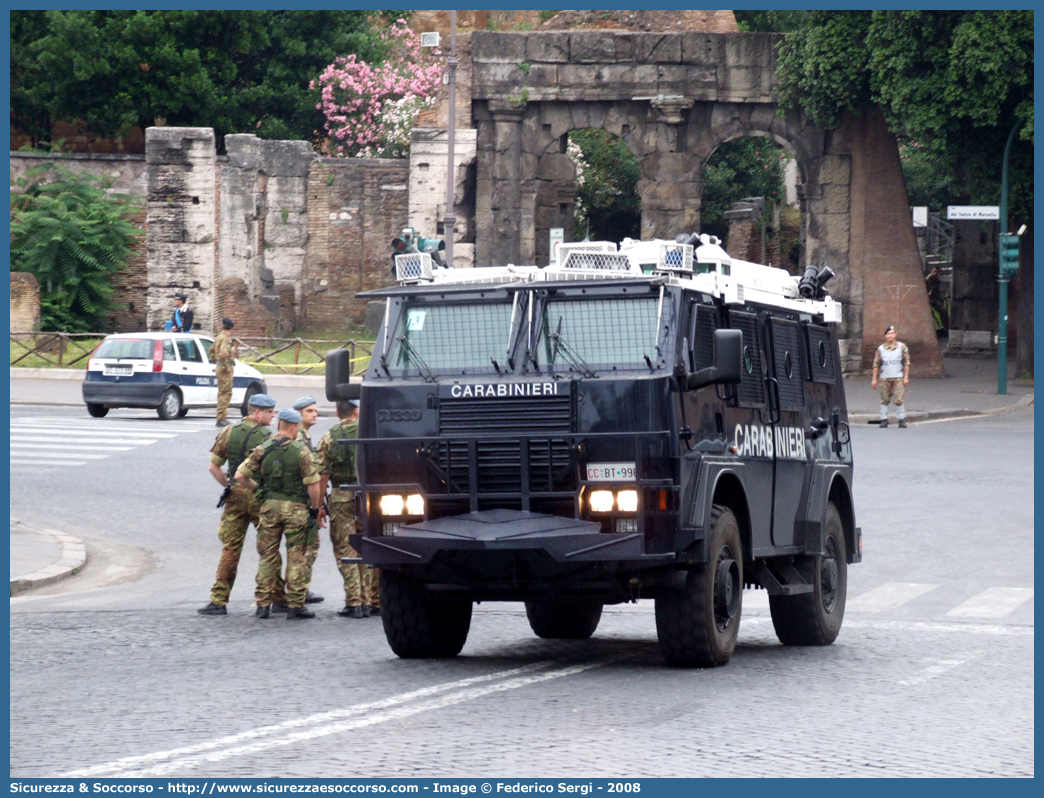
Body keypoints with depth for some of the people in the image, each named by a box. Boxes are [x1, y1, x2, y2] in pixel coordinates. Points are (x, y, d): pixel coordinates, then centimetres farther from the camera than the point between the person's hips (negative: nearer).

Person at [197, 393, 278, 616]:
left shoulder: (229, 432, 4)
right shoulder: (268, 438, -8)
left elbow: (213, 467, 4)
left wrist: (228, 486, 12)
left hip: (235, 496, 3)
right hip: (260, 497, -3)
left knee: (230, 548, 6)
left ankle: (218, 601, 1)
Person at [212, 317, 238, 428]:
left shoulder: (219, 337, 15)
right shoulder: (225, 338, -16)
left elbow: (212, 350, 29)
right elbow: (223, 353, -30)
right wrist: (226, 367, -21)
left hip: (220, 367, 10)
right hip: (226, 368, -10)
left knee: (222, 393, 16)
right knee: (225, 393, -9)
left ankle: (222, 418, 21)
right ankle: (221, 418, -12)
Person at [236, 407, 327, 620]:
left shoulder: (263, 449, 0)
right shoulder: (301, 451, -9)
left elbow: (240, 475, -2)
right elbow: (312, 484, -12)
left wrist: (257, 488, 15)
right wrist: (315, 508, 2)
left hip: (269, 506, 3)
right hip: (296, 507, -3)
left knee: (267, 556, 12)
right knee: (297, 557, 4)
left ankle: (263, 604, 11)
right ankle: (295, 605, 2)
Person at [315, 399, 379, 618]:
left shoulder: (329, 437, 0)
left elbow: (322, 475, -3)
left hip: (341, 496, -1)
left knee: (345, 550, 3)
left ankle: (354, 602, -4)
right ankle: (373, 601, 9)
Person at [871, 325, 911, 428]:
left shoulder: (902, 347, 5)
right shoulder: (881, 349, 6)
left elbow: (906, 362, 7)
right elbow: (876, 364, 10)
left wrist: (906, 377, 1)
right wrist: (874, 379, 6)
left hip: (898, 378, -2)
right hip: (885, 378, 2)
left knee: (898, 400, -7)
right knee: (884, 400, 2)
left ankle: (902, 420, 0)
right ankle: (884, 419, 10)